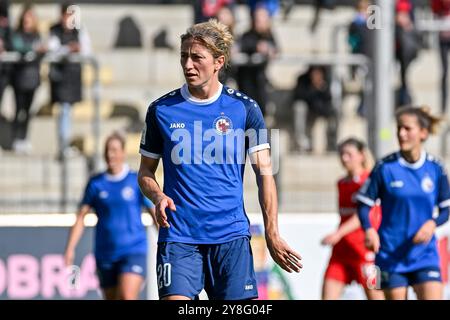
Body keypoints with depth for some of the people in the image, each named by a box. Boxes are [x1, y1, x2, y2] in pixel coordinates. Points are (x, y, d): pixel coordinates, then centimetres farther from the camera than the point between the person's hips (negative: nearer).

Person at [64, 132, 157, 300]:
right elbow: (81, 216, 7)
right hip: (105, 254, 3)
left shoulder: (137, 181, 1)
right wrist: (70, 248, -1)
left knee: (127, 297, -21)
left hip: (133, 250, -3)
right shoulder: (96, 183, 6)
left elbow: (155, 214, 5)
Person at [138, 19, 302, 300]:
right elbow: (146, 172, 14)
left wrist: (272, 234, -7)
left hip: (231, 235, 0)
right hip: (178, 236, 0)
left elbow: (264, 172, 1)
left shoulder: (245, 108, 3)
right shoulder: (161, 110, 5)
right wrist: (158, 196, -10)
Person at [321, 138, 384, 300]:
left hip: (365, 248, -7)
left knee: (375, 296, 0)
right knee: (327, 296, -3)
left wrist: (338, 234, -28)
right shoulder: (341, 183, 14)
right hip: (342, 249, 7)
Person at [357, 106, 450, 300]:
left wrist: (432, 223, -13)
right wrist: (369, 230, -20)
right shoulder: (386, 167, -5)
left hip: (424, 253, 1)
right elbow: (364, 204, -1)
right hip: (391, 255, -1)